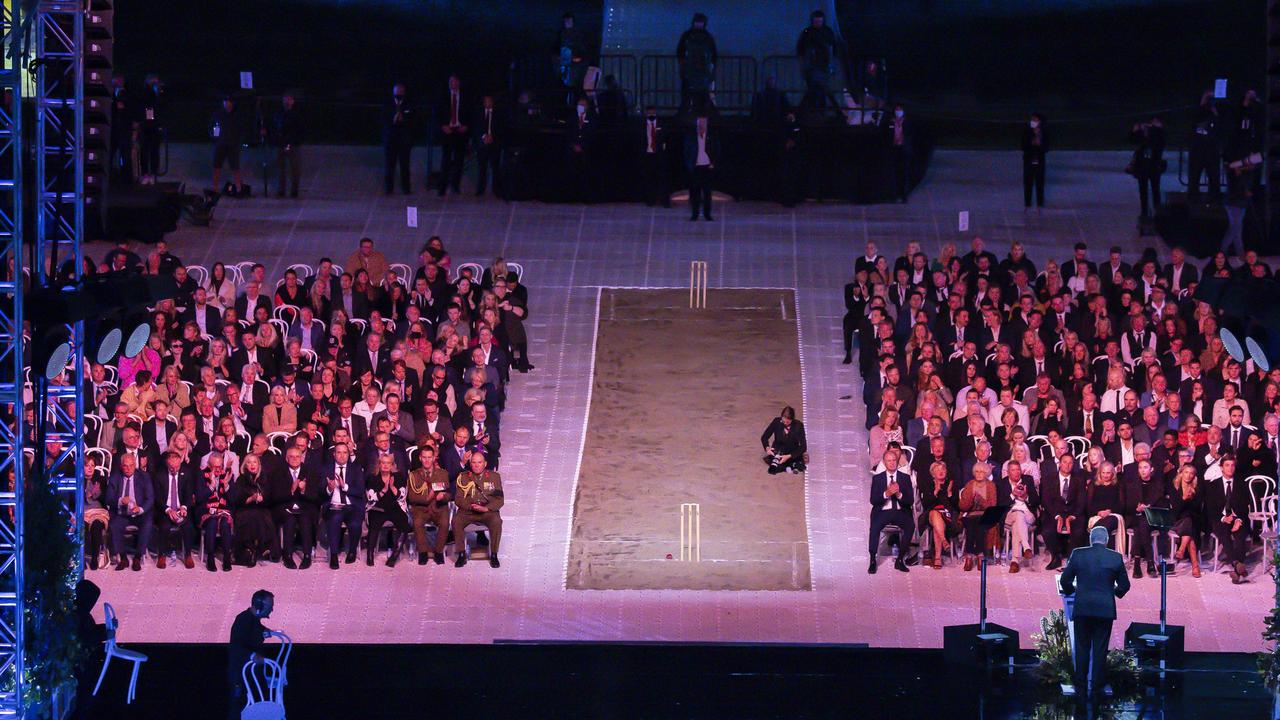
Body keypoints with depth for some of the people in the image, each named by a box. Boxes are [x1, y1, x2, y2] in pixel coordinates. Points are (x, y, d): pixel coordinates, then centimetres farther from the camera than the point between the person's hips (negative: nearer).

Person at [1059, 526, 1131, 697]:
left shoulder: (1078, 554, -1)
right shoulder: (1116, 558, -1)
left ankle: (1081, 688, 7)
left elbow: (1065, 580, 2)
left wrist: (1070, 590, 23)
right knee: (1100, 650, 4)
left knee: (1082, 649, 8)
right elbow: (1124, 585, 5)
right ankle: (1096, 688, 4)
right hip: (1105, 610, 0)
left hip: (1083, 608, 0)